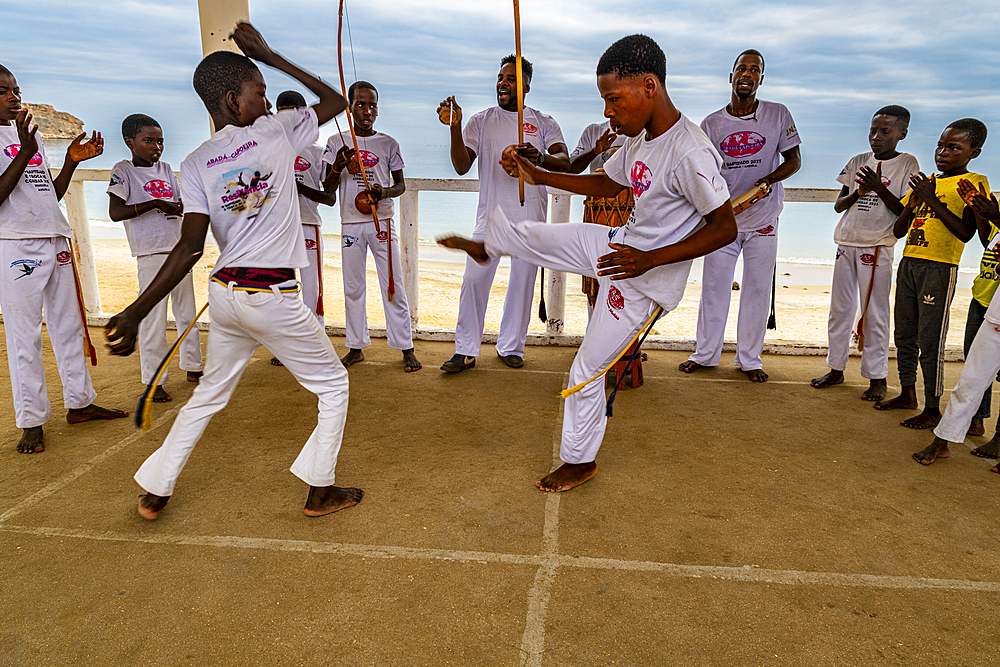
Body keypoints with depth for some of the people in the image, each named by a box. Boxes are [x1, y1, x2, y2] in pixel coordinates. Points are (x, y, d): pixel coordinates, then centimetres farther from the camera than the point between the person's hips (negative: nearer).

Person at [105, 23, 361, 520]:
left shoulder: (195, 164, 4)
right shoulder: (276, 132, -4)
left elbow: (190, 248, -8)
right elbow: (336, 100, 12)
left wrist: (137, 312, -7)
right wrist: (268, 55, 12)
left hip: (225, 293, 5)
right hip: (273, 298, -5)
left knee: (209, 395, 23)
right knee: (333, 385, 14)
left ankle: (155, 492, 32)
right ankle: (319, 491, 15)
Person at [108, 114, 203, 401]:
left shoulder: (166, 169, 15)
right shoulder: (123, 170, -3)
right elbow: (115, 212, -14)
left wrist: (182, 206, -2)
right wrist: (155, 203, -21)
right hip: (151, 253, -7)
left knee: (187, 311, 14)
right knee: (153, 317, -5)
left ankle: (192, 367, 26)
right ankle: (154, 380, 3)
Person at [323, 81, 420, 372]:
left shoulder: (388, 143, 5)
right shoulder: (337, 142, 6)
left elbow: (400, 185, 8)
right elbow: (328, 187, 5)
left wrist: (384, 192, -13)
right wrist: (338, 166, -15)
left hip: (382, 221, -1)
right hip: (351, 223, 1)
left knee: (393, 285, -2)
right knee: (353, 287, 7)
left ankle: (406, 347, 5)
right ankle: (356, 347, 19)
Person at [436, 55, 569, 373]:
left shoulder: (543, 122, 9)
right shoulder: (481, 121, 8)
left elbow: (564, 162, -6)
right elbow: (462, 166, -2)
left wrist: (540, 158, -28)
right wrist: (455, 128, -18)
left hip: (530, 216, 1)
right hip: (491, 212, 0)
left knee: (523, 281, 5)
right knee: (474, 278, -7)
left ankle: (511, 346, 20)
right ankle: (466, 350, 4)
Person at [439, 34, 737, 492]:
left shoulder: (690, 154, -28)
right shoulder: (638, 140, -1)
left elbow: (725, 227, -24)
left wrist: (650, 259, -31)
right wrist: (540, 176, 10)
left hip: (643, 280, -8)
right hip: (617, 244, 8)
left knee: (588, 368, 1)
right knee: (526, 235, 12)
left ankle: (579, 462, 23)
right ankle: (486, 246, 49)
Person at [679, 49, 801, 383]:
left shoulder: (778, 114, -1)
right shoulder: (711, 123, 1)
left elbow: (794, 160, 0)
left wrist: (769, 179, -19)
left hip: (763, 220, 0)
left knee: (757, 290, 4)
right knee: (713, 287, 5)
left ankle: (749, 358, 17)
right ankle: (706, 353, 19)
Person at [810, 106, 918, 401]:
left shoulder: (907, 164, 0)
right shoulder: (857, 162, 11)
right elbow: (838, 205, 9)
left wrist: (879, 189, -18)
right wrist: (858, 192, -10)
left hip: (877, 247, -4)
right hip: (846, 244, 5)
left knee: (874, 314, -3)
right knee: (840, 309, 9)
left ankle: (877, 378, 7)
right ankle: (836, 369, 20)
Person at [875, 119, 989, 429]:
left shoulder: (974, 182, -3)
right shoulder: (926, 182, 17)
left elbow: (965, 232, -16)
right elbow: (898, 231, 16)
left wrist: (932, 199, -15)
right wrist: (914, 201, 0)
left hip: (940, 269, -7)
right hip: (908, 263, 7)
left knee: (930, 342, -6)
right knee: (904, 334, 13)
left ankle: (933, 409, 4)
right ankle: (908, 394, 27)